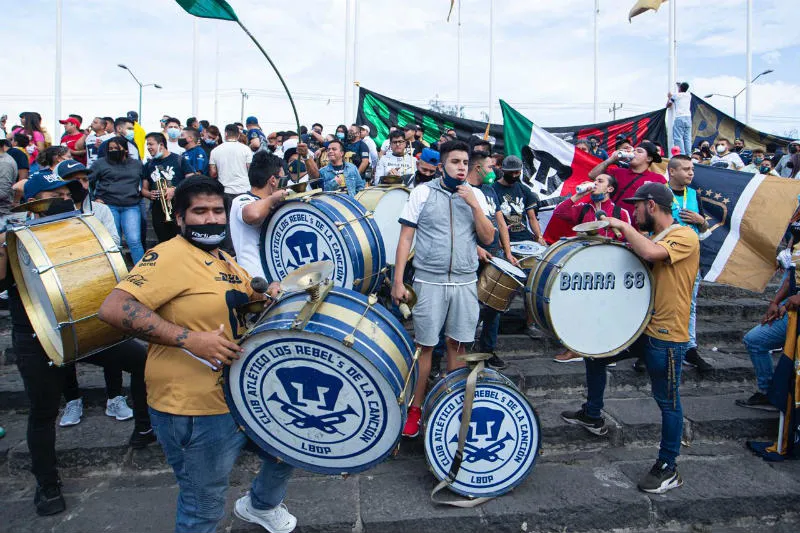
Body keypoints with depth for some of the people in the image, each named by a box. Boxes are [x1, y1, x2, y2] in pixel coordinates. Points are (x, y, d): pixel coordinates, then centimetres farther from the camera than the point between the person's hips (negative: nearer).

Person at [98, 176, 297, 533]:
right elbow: (113, 309, -28)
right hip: (194, 410, -8)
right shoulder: (170, 256, -18)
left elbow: (244, 296, 26)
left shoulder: (223, 260, 9)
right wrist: (189, 339, -31)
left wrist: (270, 291, 3)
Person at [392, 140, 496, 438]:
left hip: (465, 282, 3)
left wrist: (474, 206, -10)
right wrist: (398, 281, -7)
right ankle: (415, 408, 16)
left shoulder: (475, 196, 8)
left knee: (457, 344, 9)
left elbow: (488, 239, 3)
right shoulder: (423, 192, -1)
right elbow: (406, 238, -2)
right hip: (429, 281, -2)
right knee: (425, 345, 3)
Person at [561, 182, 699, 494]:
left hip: (666, 336, -9)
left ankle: (668, 469, 18)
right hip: (641, 326, 9)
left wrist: (623, 226, -20)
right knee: (595, 353, 17)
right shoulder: (653, 238, 14)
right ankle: (593, 416, 36)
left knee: (667, 401, 2)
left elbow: (650, 252, -34)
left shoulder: (685, 237, -15)